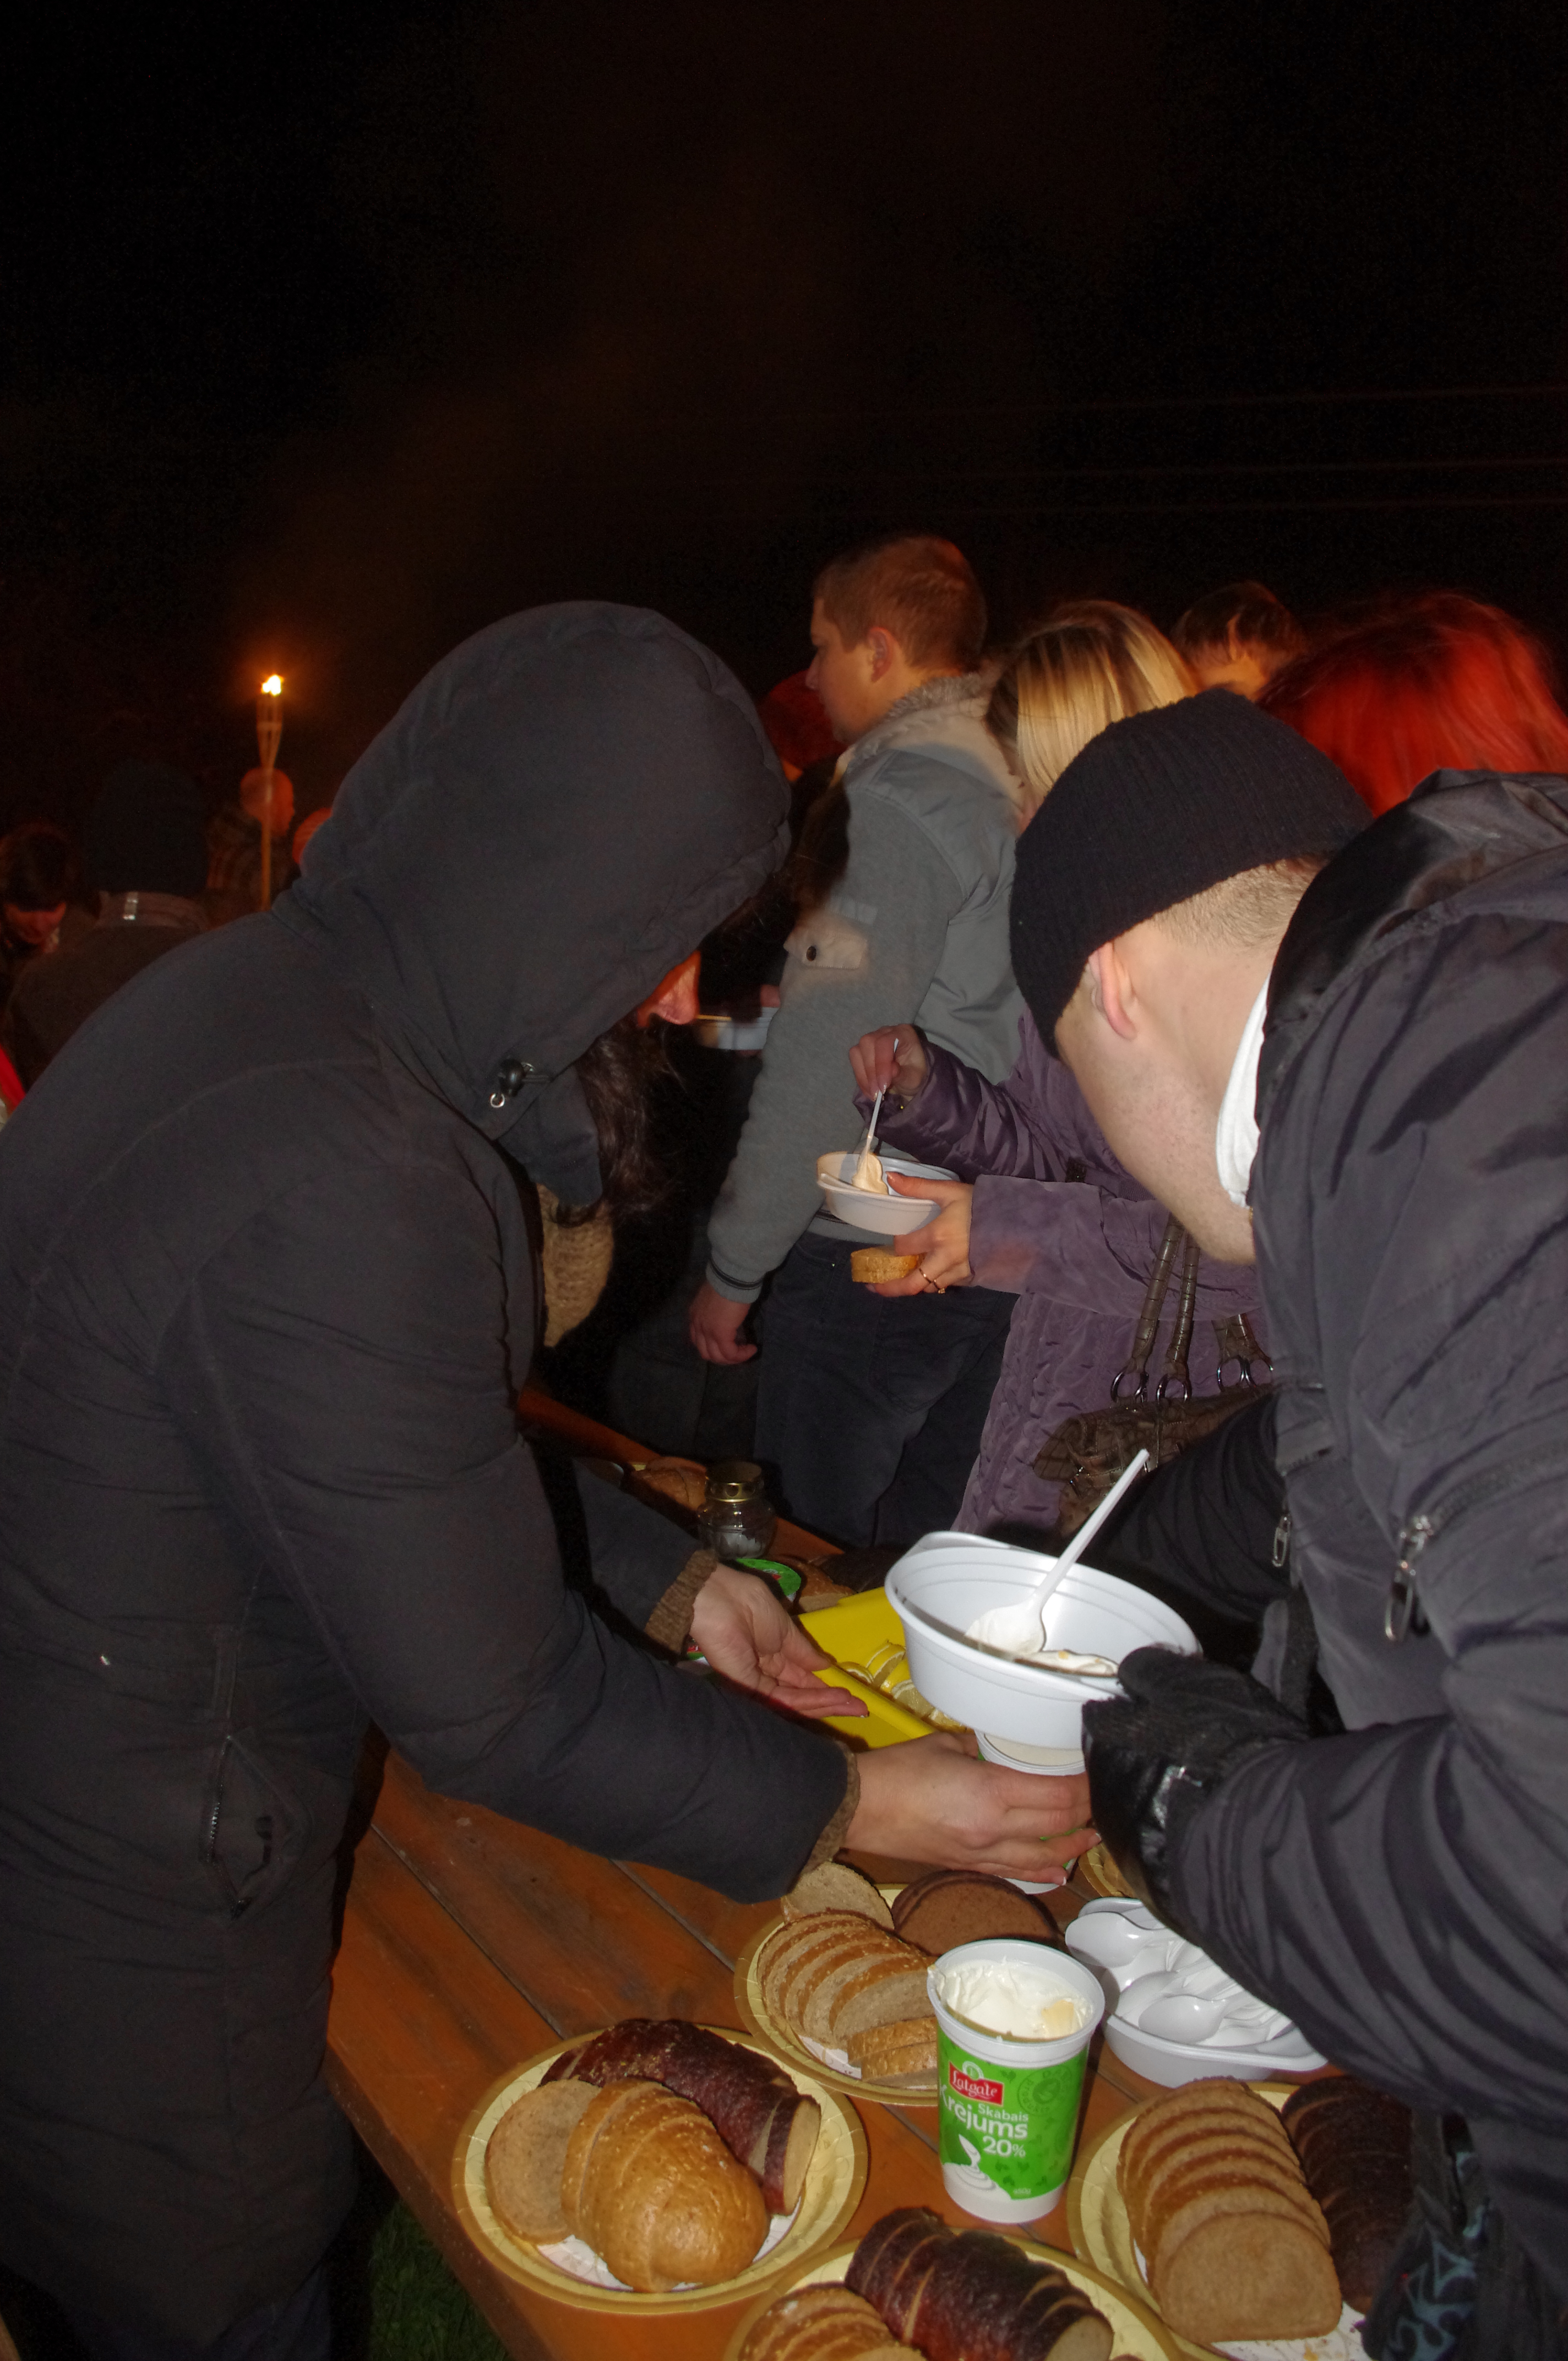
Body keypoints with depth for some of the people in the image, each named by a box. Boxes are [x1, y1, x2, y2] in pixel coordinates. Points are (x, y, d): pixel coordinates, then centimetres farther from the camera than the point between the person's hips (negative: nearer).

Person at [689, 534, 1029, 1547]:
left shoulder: (907, 795, -14)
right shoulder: (1011, 784, 11)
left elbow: (834, 1056, -19)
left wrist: (733, 1269, -12)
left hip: (875, 1259, -8)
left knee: (818, 1549, 4)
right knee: (925, 1548, 18)